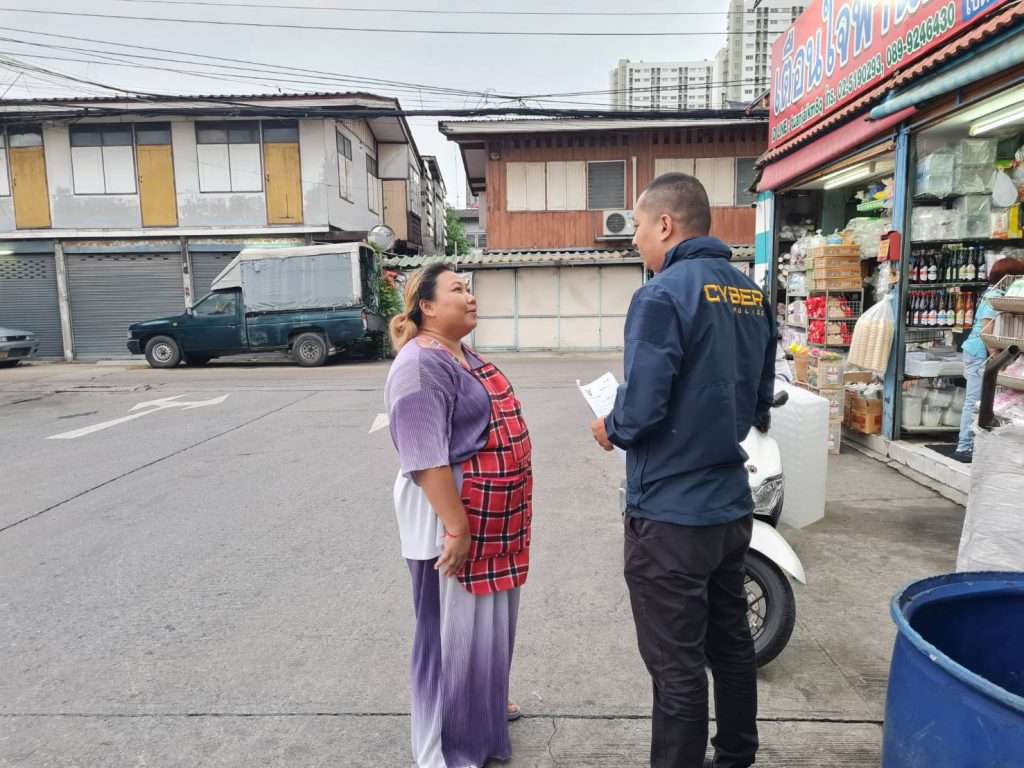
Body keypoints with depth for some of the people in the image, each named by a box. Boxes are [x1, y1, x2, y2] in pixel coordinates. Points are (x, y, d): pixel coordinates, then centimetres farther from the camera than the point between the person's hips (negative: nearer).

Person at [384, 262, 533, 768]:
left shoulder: (463, 356, 12)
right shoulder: (421, 364, -19)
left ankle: (483, 706, 43)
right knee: (454, 628, 5)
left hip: (492, 519, 10)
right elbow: (425, 456, -25)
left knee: (487, 621, 23)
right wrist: (456, 527, -25)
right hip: (455, 520, -10)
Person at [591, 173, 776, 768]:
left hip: (670, 514, -8)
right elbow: (759, 403, 12)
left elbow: (641, 407, -23)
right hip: (731, 504, 9)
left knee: (677, 666, 6)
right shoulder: (753, 295, 7)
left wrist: (610, 430, -3)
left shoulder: (664, 295, -18)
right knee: (732, 644, 22)